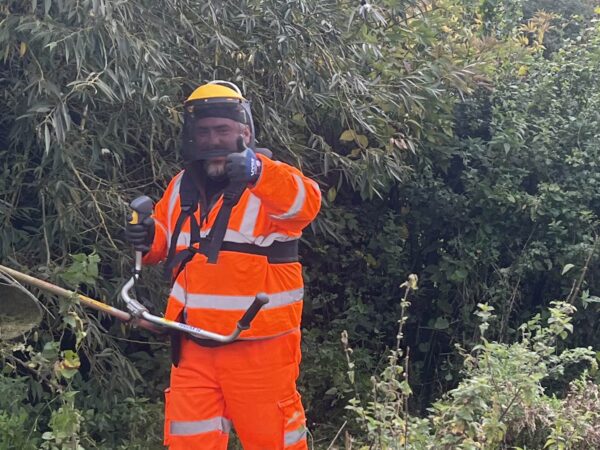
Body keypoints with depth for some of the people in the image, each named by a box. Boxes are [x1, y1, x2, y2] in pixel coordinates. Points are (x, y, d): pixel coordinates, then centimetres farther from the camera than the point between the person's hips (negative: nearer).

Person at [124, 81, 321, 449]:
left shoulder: (270, 182, -10)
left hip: (258, 342, -5)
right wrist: (149, 239, 0)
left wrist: (258, 173, -49)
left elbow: (305, 202, -31)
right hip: (194, 342, 5)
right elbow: (165, 234, 24)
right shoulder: (182, 187, 9)